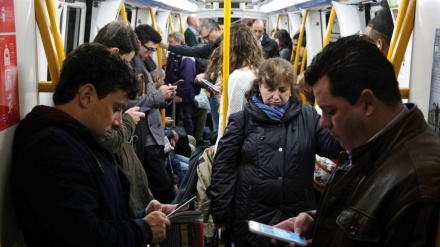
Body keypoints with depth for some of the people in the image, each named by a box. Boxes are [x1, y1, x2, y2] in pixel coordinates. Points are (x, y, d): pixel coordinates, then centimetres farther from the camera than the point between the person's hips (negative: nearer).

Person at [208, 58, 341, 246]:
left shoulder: (308, 116, 5)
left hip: (298, 215, 2)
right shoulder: (243, 119, 1)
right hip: (252, 216, -1)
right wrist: (220, 212, -3)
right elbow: (224, 165, 0)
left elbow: (333, 146, -3)